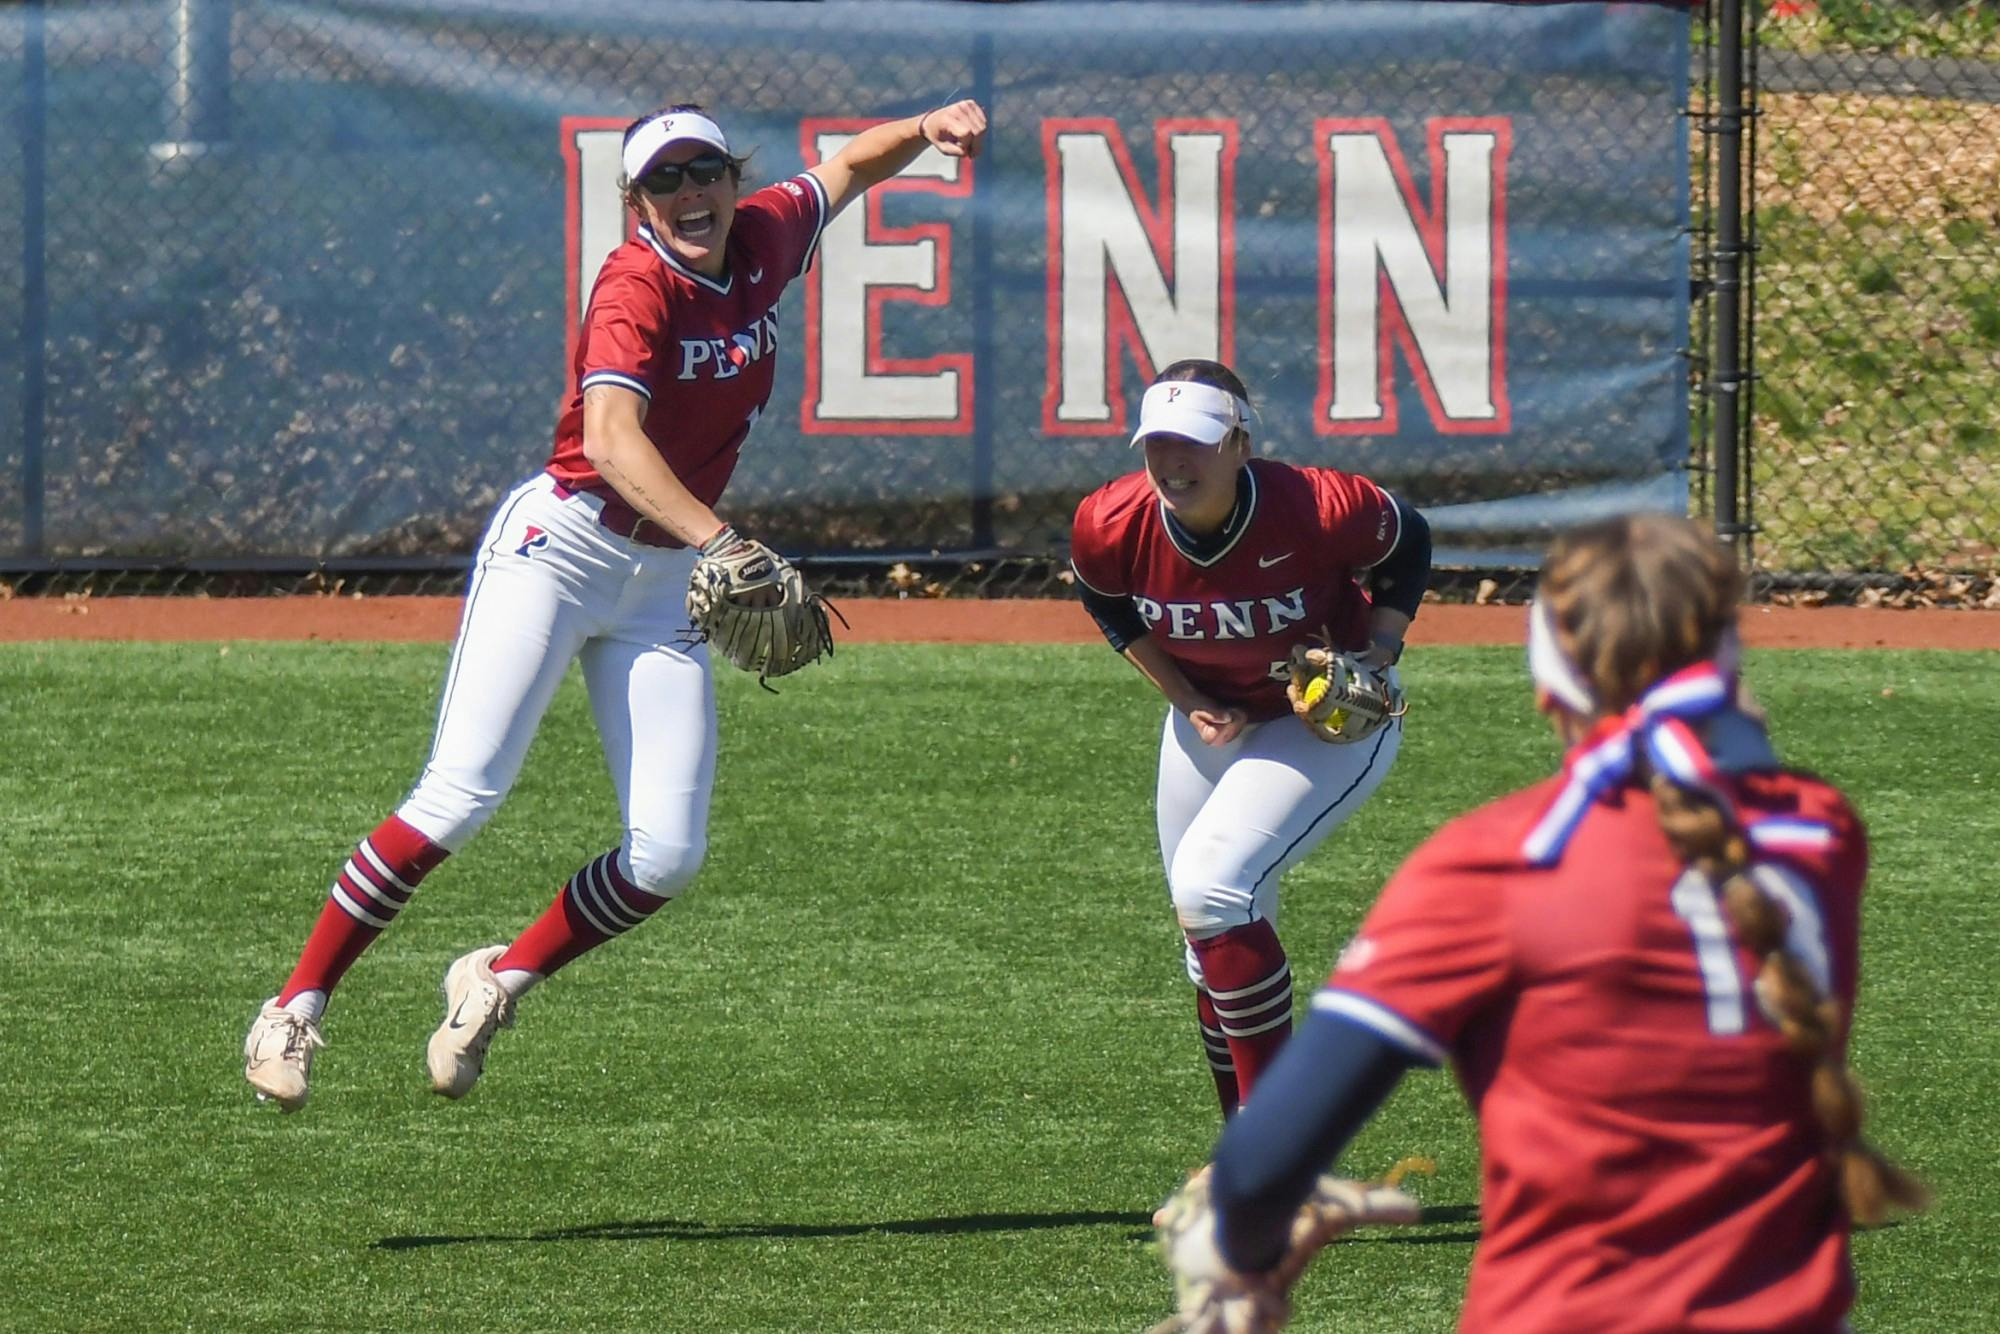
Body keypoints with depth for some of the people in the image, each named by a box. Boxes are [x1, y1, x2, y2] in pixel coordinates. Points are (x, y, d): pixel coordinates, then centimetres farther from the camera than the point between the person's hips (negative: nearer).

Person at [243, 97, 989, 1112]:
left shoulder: (762, 240, 3)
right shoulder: (637, 287, -18)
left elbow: (848, 167, 24)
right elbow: (609, 438, -35)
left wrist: (925, 129, 1)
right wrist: (718, 539, -48)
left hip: (667, 584, 7)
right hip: (560, 546, -7)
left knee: (667, 856, -5)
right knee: (459, 797, -17)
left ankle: (498, 982, 17)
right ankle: (295, 1008, -8)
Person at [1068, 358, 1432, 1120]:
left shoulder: (1318, 511, -30)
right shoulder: (1110, 527, -21)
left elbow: (1408, 543, -8)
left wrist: (1379, 653, -20)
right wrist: (1186, 699, -6)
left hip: (1331, 720, -5)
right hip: (1210, 716, 5)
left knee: (1210, 890, -24)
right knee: (1214, 946, 10)